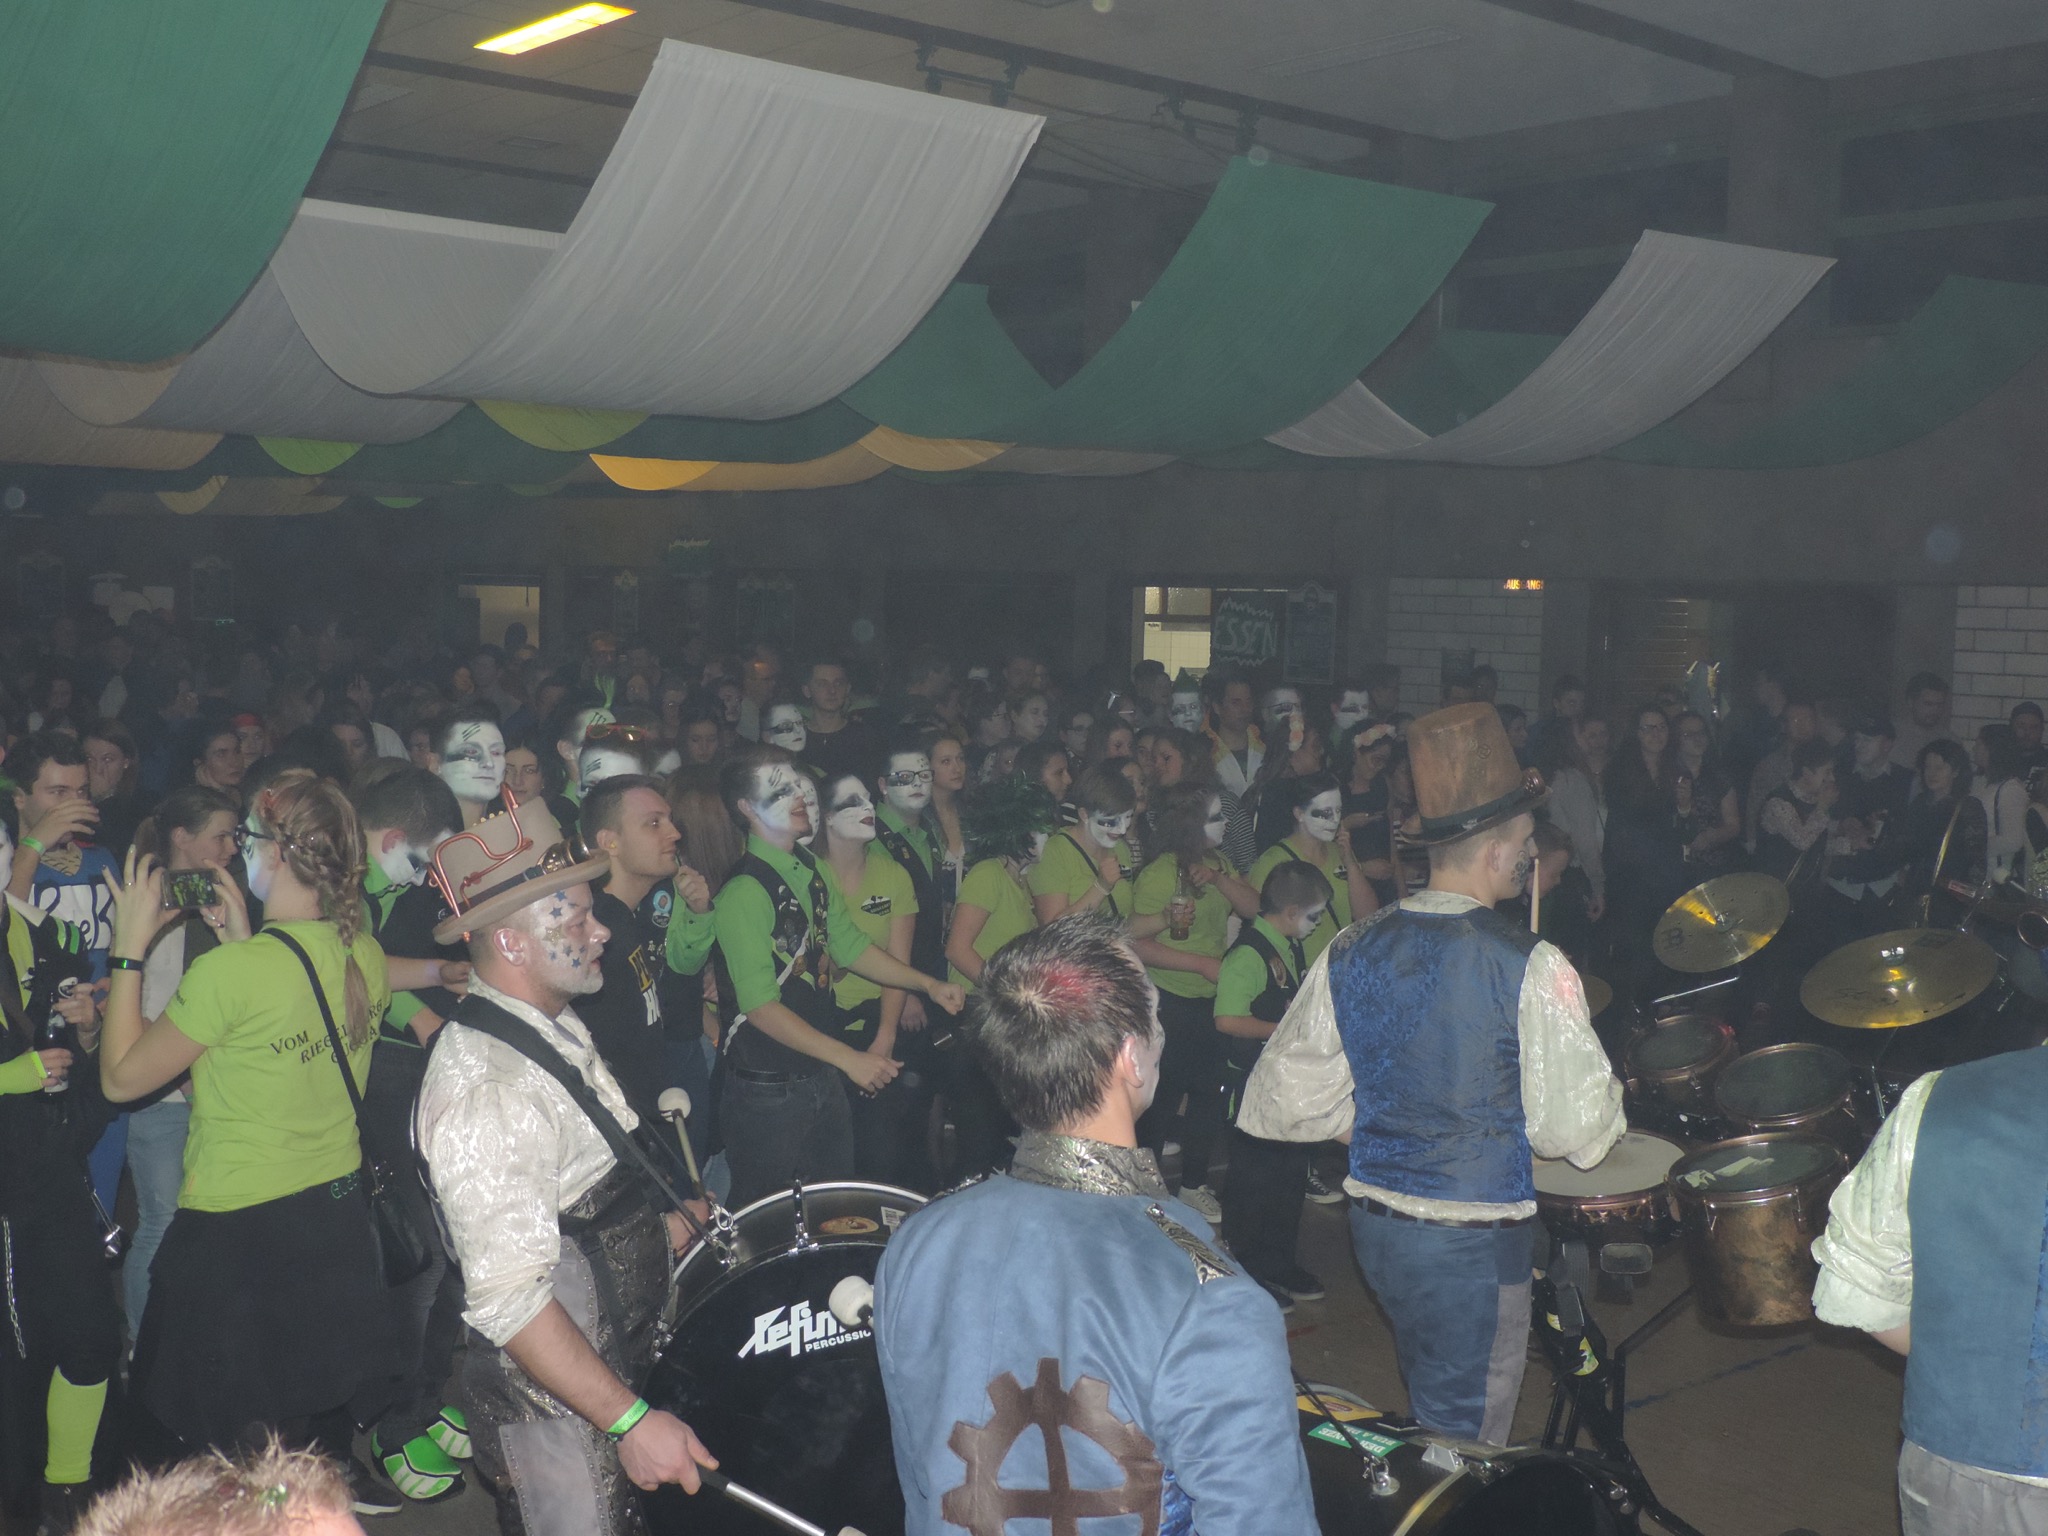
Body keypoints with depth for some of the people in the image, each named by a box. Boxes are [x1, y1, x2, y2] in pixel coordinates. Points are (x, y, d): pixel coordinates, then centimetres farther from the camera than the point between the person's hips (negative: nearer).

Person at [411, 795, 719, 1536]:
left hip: (621, 1359, 9)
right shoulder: (484, 1086, -28)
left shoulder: (560, 1024, 3)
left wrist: (658, 1223, 11)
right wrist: (629, 1420, -28)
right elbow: (509, 1299, -30)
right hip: (552, 1410, -9)